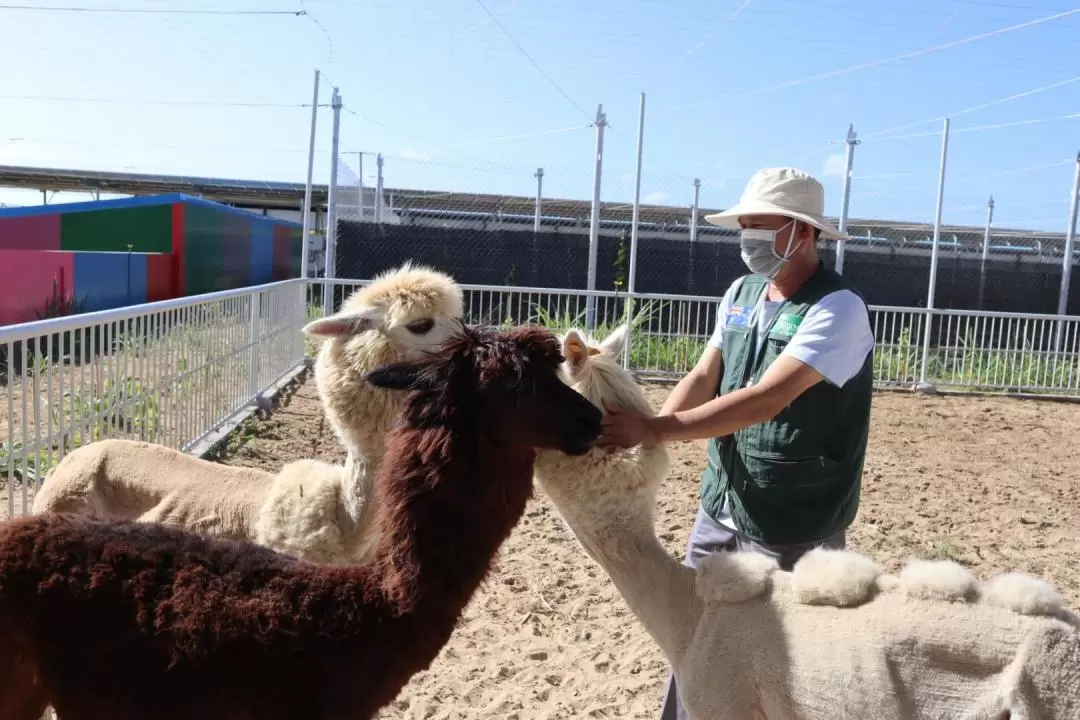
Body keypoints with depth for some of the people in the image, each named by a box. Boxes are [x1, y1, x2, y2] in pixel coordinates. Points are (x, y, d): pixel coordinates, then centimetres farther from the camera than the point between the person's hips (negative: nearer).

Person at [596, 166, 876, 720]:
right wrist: (642, 431, -17)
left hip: (792, 525, -6)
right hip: (720, 506, 7)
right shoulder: (741, 293, 4)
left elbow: (766, 399, -28)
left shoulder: (838, 308, -19)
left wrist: (657, 429, -33)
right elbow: (703, 378, 1)